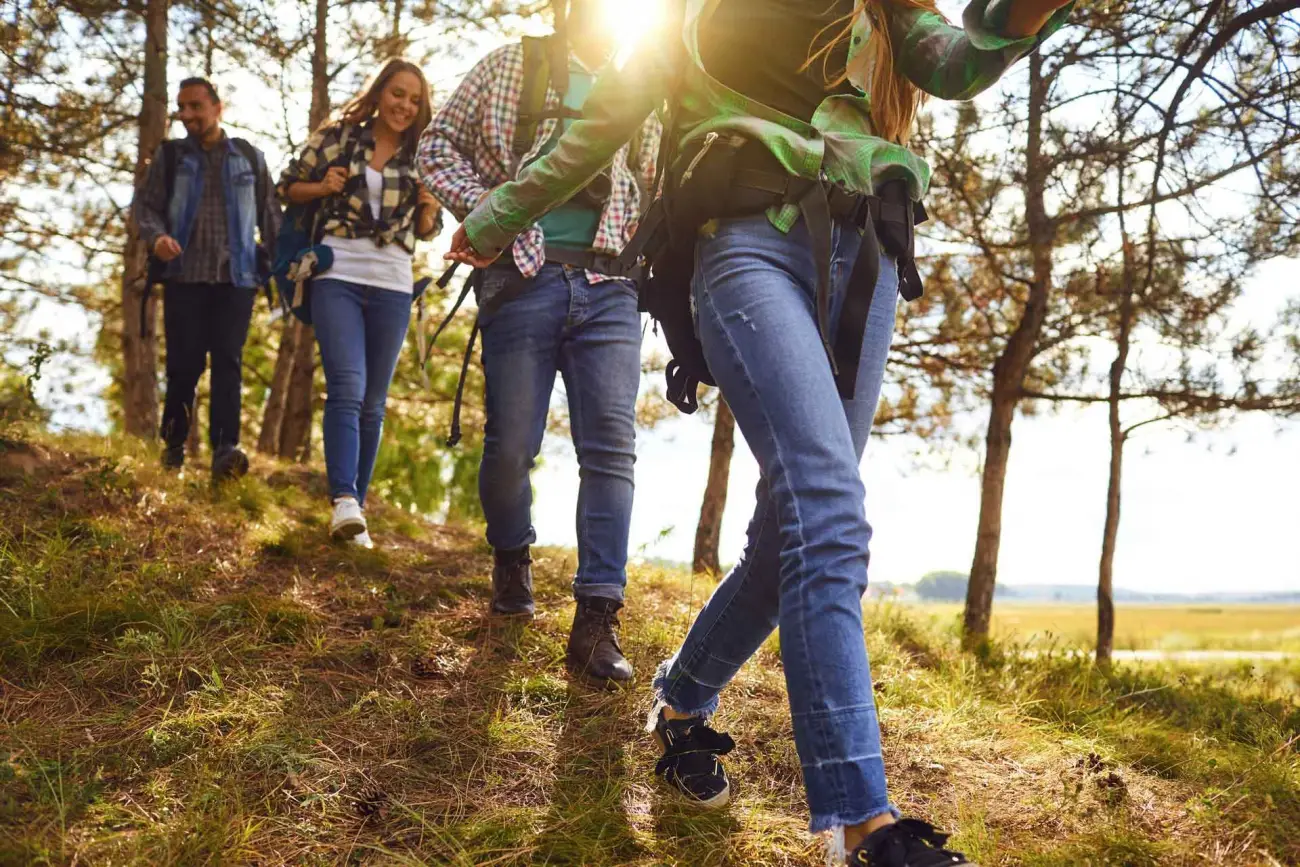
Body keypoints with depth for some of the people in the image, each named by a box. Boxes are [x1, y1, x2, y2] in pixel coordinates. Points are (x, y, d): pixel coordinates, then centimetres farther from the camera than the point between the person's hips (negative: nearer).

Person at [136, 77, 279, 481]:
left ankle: (225, 449, -17)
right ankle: (174, 442, 17)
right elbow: (146, 205, 7)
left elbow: (270, 214, 15)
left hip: (236, 277, 0)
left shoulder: (250, 157, 13)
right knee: (183, 362, 0)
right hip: (183, 276, 1)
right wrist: (156, 236, -15)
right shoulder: (170, 155, 12)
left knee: (228, 360, -10)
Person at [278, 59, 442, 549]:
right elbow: (288, 187, 13)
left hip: (392, 286, 3)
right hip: (337, 276, -2)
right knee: (347, 388, -19)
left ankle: (355, 511, 11)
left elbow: (427, 231, 17)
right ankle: (344, 502, -28)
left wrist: (428, 205, -5)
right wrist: (322, 187, -7)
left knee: (373, 403, 4)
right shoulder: (336, 136, 6)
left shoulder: (420, 156, 11)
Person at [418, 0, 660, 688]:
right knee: (511, 445, -1)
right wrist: (487, 210, -9)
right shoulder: (513, 66, 9)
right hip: (524, 276, -2)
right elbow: (438, 145, 7)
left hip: (610, 287, 3)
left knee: (611, 446, -9)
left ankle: (595, 624, -8)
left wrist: (641, 240, 3)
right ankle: (511, 560, 30)